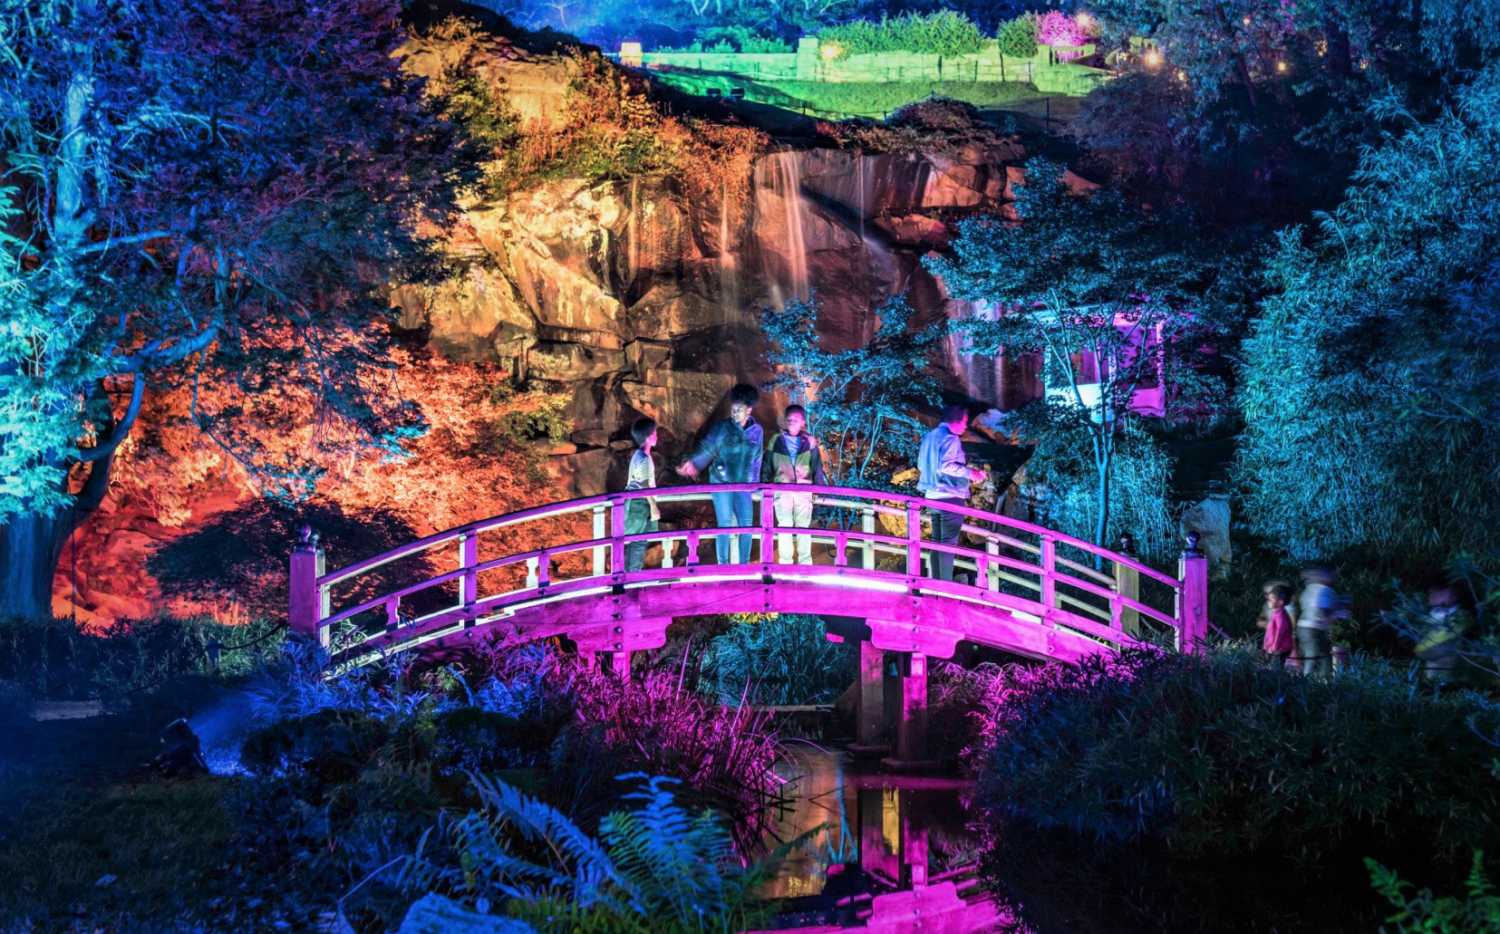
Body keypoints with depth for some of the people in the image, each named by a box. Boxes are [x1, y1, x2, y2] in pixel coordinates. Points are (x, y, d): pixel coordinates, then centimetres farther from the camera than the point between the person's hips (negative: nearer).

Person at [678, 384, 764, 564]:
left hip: (743, 485, 3)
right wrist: (692, 463, -26)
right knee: (725, 526, -2)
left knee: (747, 526, -1)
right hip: (721, 482, -3)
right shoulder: (722, 427, -6)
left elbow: (756, 460, 11)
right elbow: (707, 448, -10)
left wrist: (754, 485, 13)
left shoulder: (756, 431, 3)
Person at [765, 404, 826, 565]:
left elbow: (817, 467, 8)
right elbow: (768, 466, 10)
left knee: (804, 527, 2)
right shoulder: (777, 440, 8)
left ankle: (805, 563, 6)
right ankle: (785, 563, 0)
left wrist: (822, 488, 0)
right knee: (785, 526, -3)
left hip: (804, 490, 0)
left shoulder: (809, 442, 8)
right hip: (782, 489, 0)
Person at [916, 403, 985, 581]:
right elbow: (946, 465, -25)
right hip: (950, 497, -8)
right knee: (949, 542, -7)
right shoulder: (950, 439, -13)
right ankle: (946, 585, -10)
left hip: (932, 495, 8)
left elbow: (921, 465, 19)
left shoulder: (930, 436, 14)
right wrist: (970, 473, -17)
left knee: (937, 540, 12)